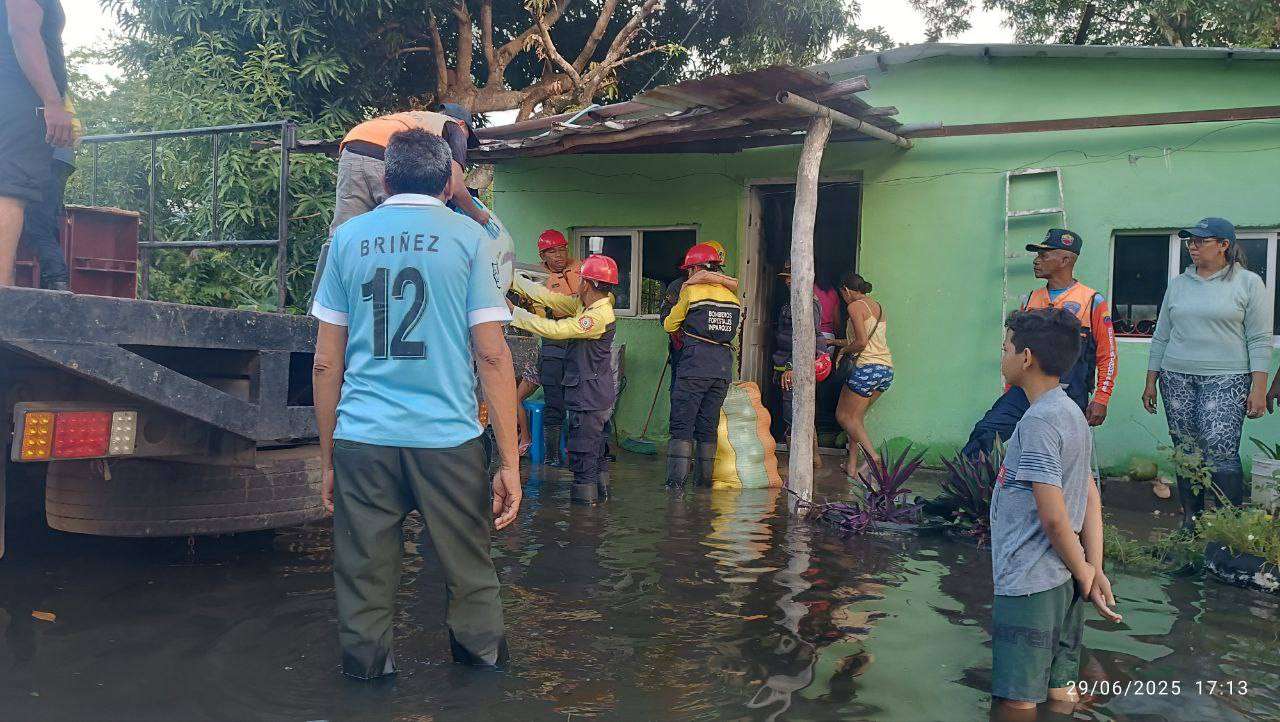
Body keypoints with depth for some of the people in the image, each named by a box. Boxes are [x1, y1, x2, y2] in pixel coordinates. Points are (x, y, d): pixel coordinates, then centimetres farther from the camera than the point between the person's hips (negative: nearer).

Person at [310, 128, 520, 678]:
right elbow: (491, 355, -3)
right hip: (448, 436, -2)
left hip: (361, 437, 2)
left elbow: (326, 361, 9)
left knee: (364, 578, 9)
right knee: (468, 571, 11)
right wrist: (510, 461, -2)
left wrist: (327, 456, 17)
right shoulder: (468, 236, 2)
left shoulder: (348, 236, 9)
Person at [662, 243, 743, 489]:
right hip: (724, 367, 5)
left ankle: (677, 479, -8)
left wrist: (681, 334, 28)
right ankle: (706, 478, 15)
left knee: (682, 423, -2)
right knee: (709, 424, 13)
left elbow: (669, 325, 8)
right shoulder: (732, 297, 12)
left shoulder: (691, 290, -1)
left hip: (694, 366, -5)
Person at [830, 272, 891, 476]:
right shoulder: (877, 306, 19)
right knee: (856, 416, 15)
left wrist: (843, 350, 3)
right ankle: (852, 465, 11)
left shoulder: (855, 306, -7)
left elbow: (861, 343, -16)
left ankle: (872, 455, -12)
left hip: (868, 367, -8)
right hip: (887, 369, 8)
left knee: (844, 416, 3)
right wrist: (834, 341, 32)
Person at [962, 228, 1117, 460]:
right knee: (984, 433, -17)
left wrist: (1100, 400, -7)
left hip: (1068, 398, -3)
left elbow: (1107, 357, 0)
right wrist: (1010, 392, 19)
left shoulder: (1093, 302, 0)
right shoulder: (1030, 301, 14)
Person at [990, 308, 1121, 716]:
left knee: (1017, 701, 0)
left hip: (1028, 584, -9)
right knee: (1060, 691, 18)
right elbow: (1091, 497, 11)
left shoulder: (1038, 421, -19)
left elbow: (1053, 516, -22)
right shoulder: (1071, 411, 10)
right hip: (1064, 582, 9)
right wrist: (1095, 570, 8)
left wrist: (1085, 574, -8)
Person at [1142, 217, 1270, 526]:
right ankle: (1190, 519, 13)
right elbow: (1161, 337, 16)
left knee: (1221, 453, -13)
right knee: (1186, 452, 4)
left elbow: (1259, 340, -2)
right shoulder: (1178, 285, 13)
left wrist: (1258, 388, -8)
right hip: (1177, 378, 4)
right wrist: (1151, 382, 14)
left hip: (1226, 381, -4)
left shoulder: (1248, 283, 2)